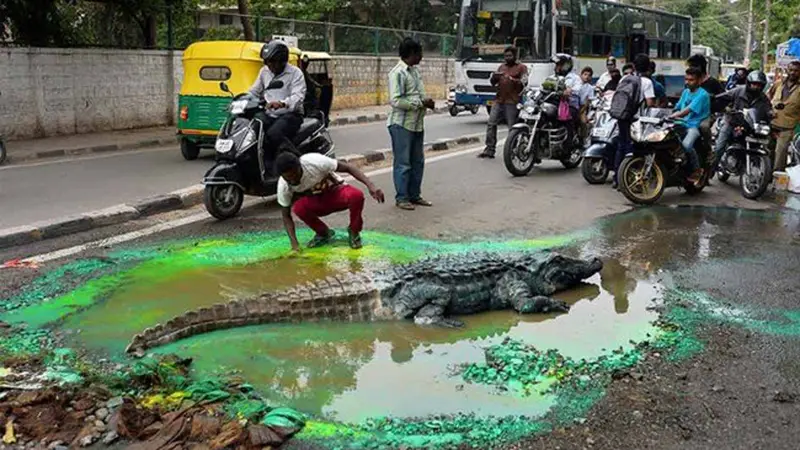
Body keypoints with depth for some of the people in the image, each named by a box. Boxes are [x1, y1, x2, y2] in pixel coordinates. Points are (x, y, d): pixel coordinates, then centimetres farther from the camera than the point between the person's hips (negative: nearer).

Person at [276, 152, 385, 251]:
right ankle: (323, 233, -2)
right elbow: (286, 216, -13)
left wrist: (370, 185, -37)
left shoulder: (315, 161, -31)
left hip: (337, 191, -2)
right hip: (317, 202, 2)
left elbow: (347, 167, -25)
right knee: (298, 208, -32)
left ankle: (354, 231, -7)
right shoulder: (283, 185, -22)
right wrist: (294, 244, -26)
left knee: (356, 196, -37)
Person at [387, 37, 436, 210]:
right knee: (403, 163, -2)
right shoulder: (398, 73, -15)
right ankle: (401, 198, 7)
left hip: (417, 123, 9)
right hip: (401, 124, -9)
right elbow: (396, 101, -21)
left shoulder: (415, 71, 14)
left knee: (418, 162, 13)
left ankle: (414, 195, 23)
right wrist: (421, 103, -18)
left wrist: (427, 102, 3)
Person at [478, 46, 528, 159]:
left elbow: (524, 83, -10)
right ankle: (489, 150, 4)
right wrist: (494, 77, -6)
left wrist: (511, 79, -24)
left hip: (512, 102, -5)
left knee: (512, 127, -6)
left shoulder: (521, 68, 5)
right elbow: (493, 82, 18)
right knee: (491, 124, -1)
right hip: (499, 100, 5)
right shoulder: (502, 67, 21)